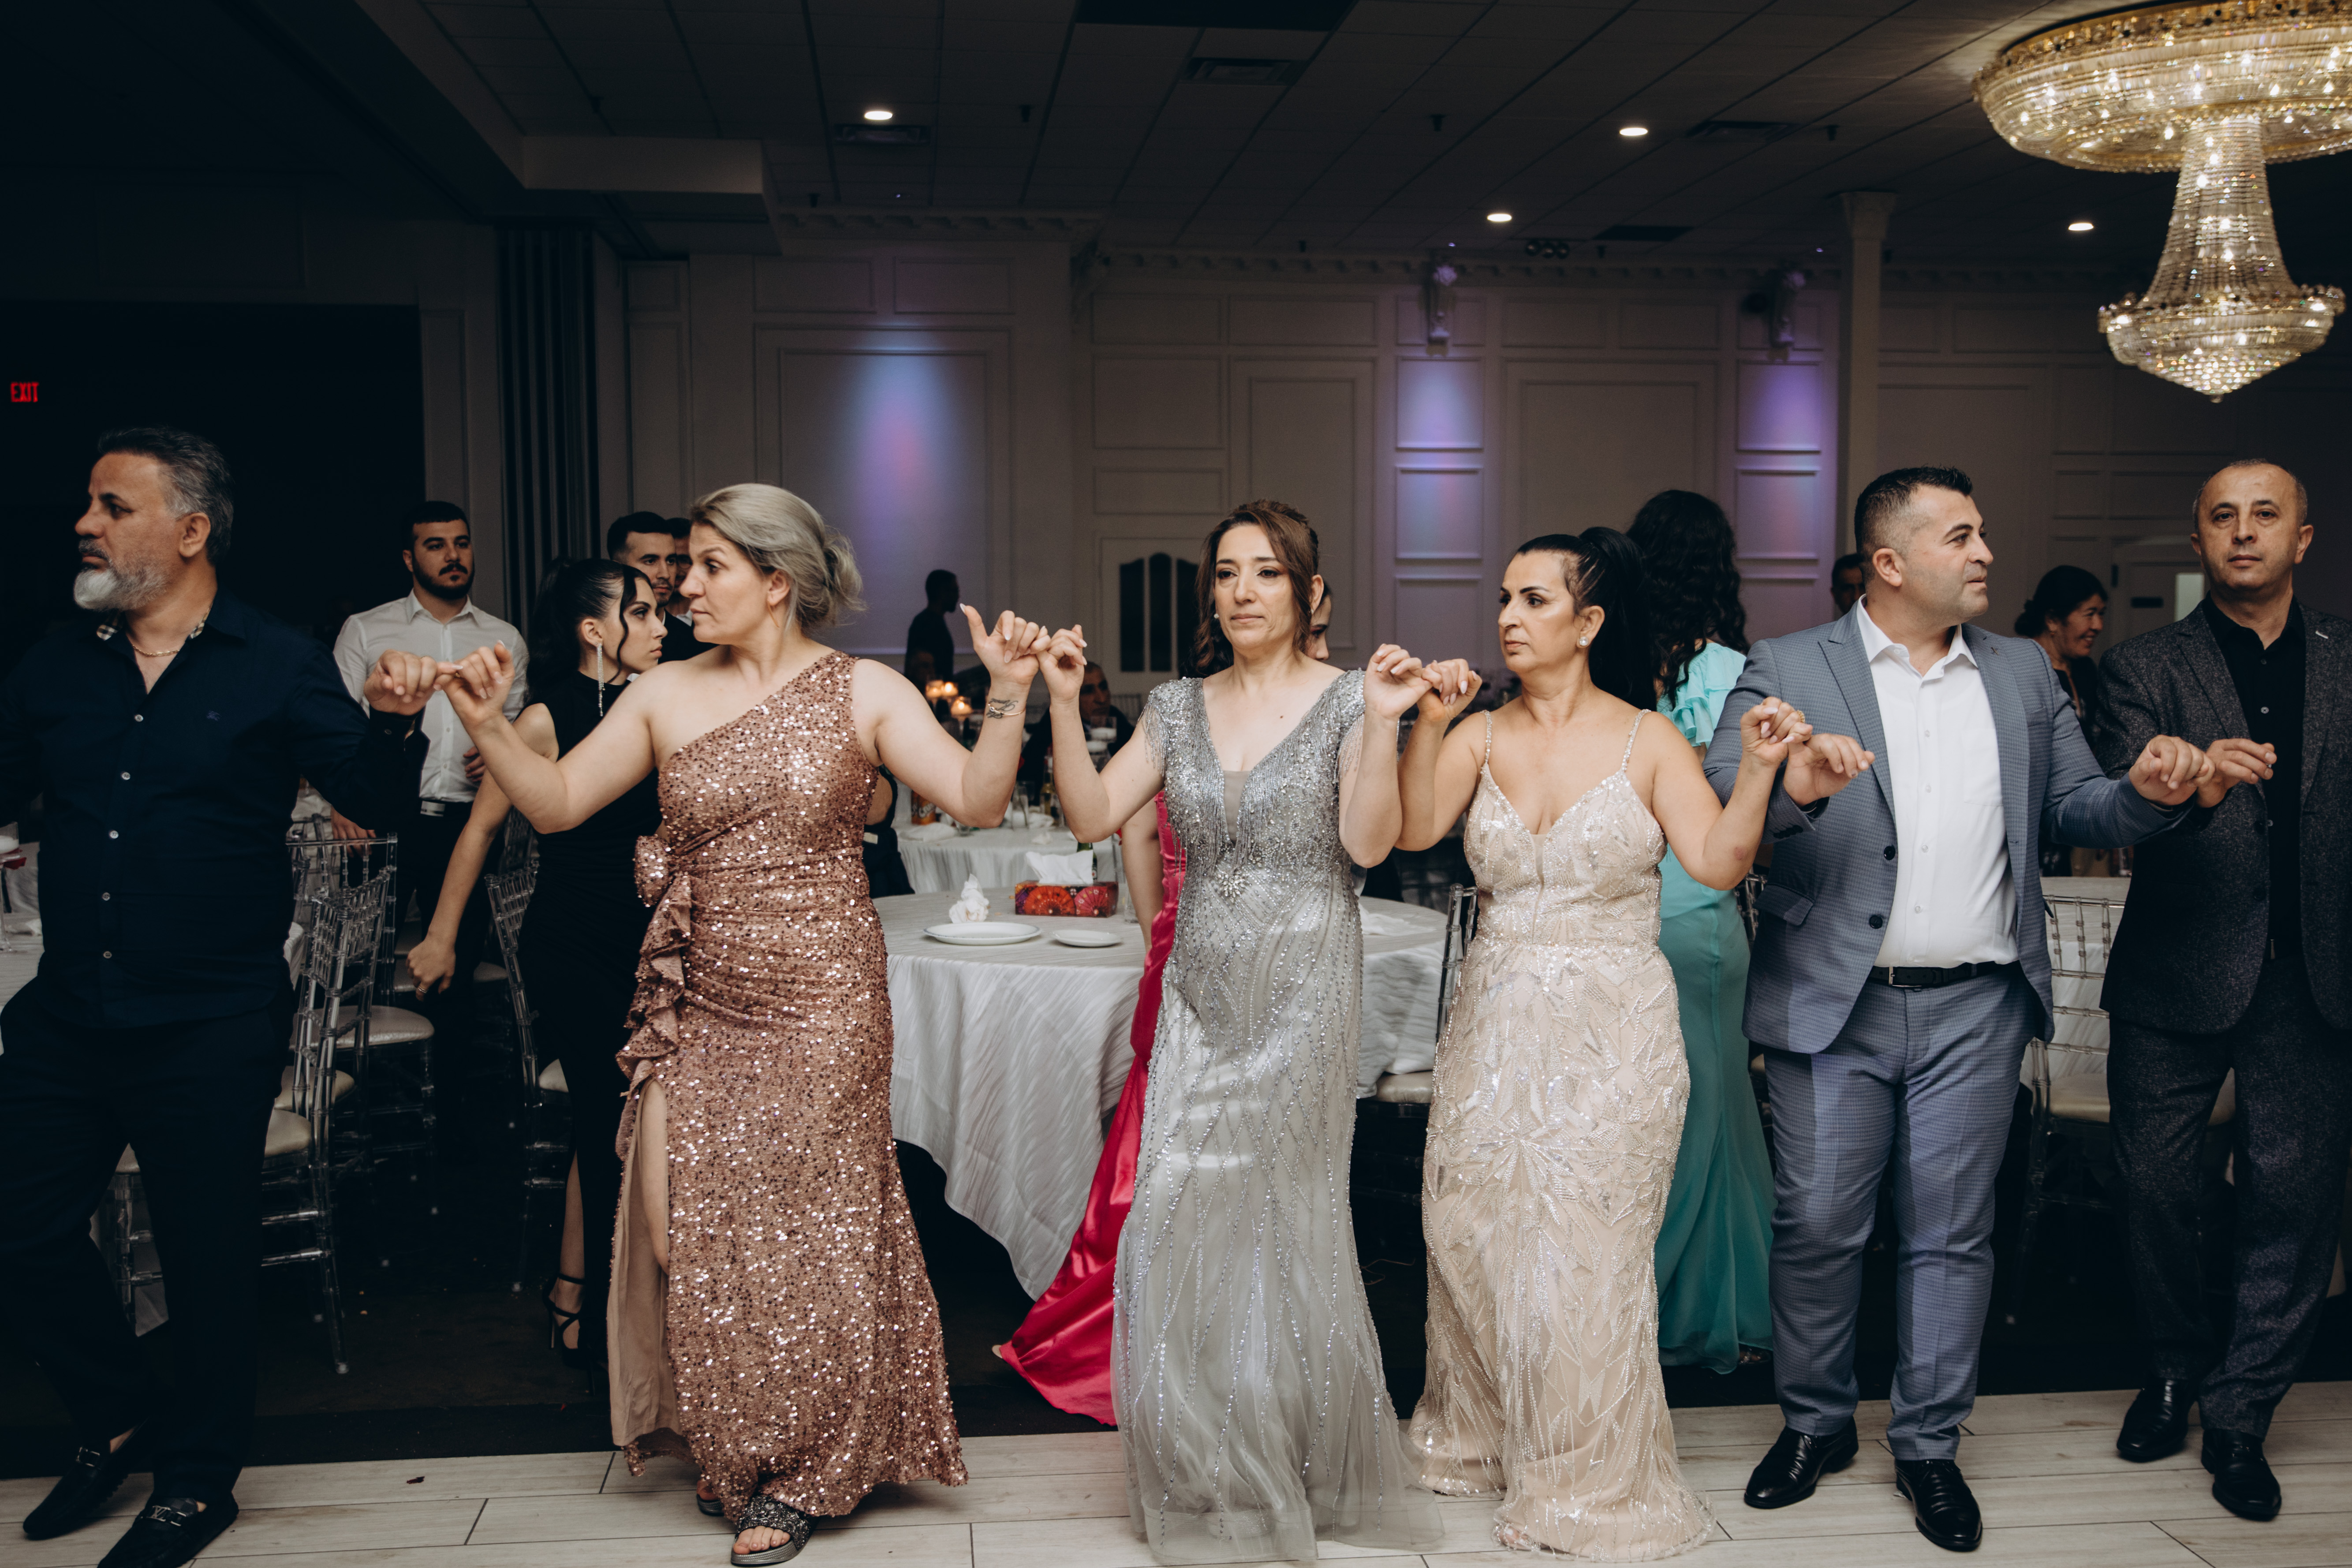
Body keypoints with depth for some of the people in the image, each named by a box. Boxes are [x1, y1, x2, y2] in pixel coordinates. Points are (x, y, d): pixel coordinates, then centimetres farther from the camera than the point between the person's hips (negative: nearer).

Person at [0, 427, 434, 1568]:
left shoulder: (277, 666, -4)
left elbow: (373, 804, -9)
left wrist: (393, 723, -27)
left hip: (211, 1030, -4)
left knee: (207, 1257, 8)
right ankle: (119, 1419, 39)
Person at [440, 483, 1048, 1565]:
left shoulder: (862, 693, -3)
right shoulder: (664, 696, 5)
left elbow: (976, 801, -12)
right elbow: (555, 803, 5)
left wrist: (1006, 700, -26)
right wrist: (488, 727, -10)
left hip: (821, 1008, -3)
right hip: (697, 1009, 3)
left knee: (808, 1232, 6)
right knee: (690, 1232, 7)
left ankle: (801, 1474, 27)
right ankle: (736, 1454, 32)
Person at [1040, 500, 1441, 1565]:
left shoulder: (1345, 699, -3)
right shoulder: (1178, 707, 9)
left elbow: (1370, 843, -13)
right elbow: (1093, 816, 3)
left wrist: (1382, 723, -22)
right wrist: (1064, 704, -6)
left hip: (1302, 992, -4)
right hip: (1202, 993, 4)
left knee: (1274, 1220, 3)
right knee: (1178, 1218, 3)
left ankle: (1290, 1469, 24)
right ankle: (1208, 1474, 22)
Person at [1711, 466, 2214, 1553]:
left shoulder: (2023, 673, 11)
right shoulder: (1786, 671, -2)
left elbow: (2076, 811, 12)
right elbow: (1712, 808, -11)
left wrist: (2148, 793, -11)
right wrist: (1789, 789, -33)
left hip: (1974, 1011, 3)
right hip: (1833, 1005, -2)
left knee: (1952, 1234, 10)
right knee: (1816, 1228, 6)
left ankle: (1930, 1445, 25)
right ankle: (1815, 1424, 26)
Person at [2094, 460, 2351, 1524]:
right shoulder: (2147, 669, 3)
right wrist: (2194, 787, -30)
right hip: (2179, 971, -1)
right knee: (2155, 1184, 7)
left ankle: (2241, 1414, 18)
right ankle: (2176, 1367, 31)